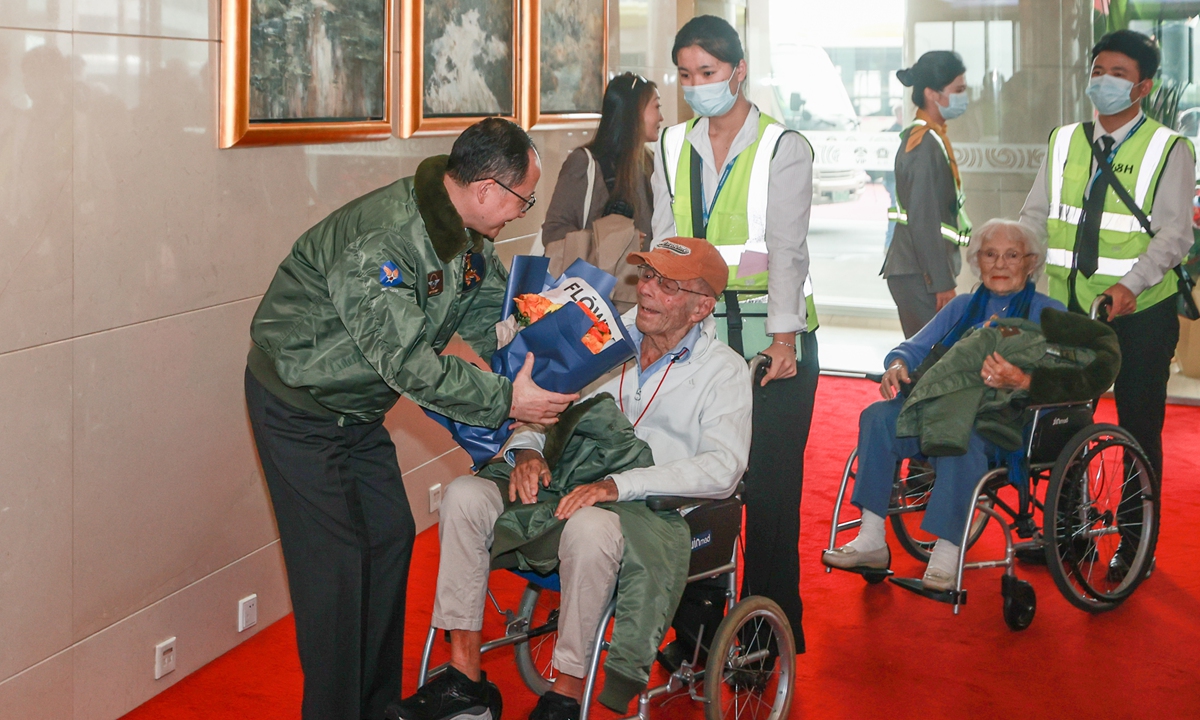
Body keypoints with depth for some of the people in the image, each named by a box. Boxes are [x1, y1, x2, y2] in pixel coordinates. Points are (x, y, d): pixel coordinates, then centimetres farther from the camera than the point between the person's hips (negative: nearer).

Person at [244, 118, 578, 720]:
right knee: (335, 558, -7)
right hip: (299, 405, -9)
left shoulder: (466, 233, -4)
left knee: (390, 535, 10)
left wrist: (544, 362, -16)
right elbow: (407, 361, -34)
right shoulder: (381, 239, -33)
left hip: (358, 409, 9)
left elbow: (491, 316, 2)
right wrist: (506, 400, -30)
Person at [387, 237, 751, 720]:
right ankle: (464, 679, -16)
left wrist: (618, 485, -24)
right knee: (465, 495, -19)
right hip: (566, 490, 5)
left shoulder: (724, 370, 1)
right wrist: (526, 449, -8)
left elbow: (722, 468, -13)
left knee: (589, 526, -39)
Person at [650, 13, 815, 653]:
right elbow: (665, 242, 6)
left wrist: (783, 337, -20)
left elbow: (787, 250, -11)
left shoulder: (783, 148, -3)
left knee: (770, 483, -2)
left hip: (775, 335, -3)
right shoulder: (674, 146, 10)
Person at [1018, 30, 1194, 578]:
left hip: (1139, 312, -4)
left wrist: (1131, 285, -28)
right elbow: (1035, 218, 9)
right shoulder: (1063, 143, 10)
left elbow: (1174, 232, -13)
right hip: (1066, 307, 4)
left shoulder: (1169, 149, -4)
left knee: (1139, 428, 7)